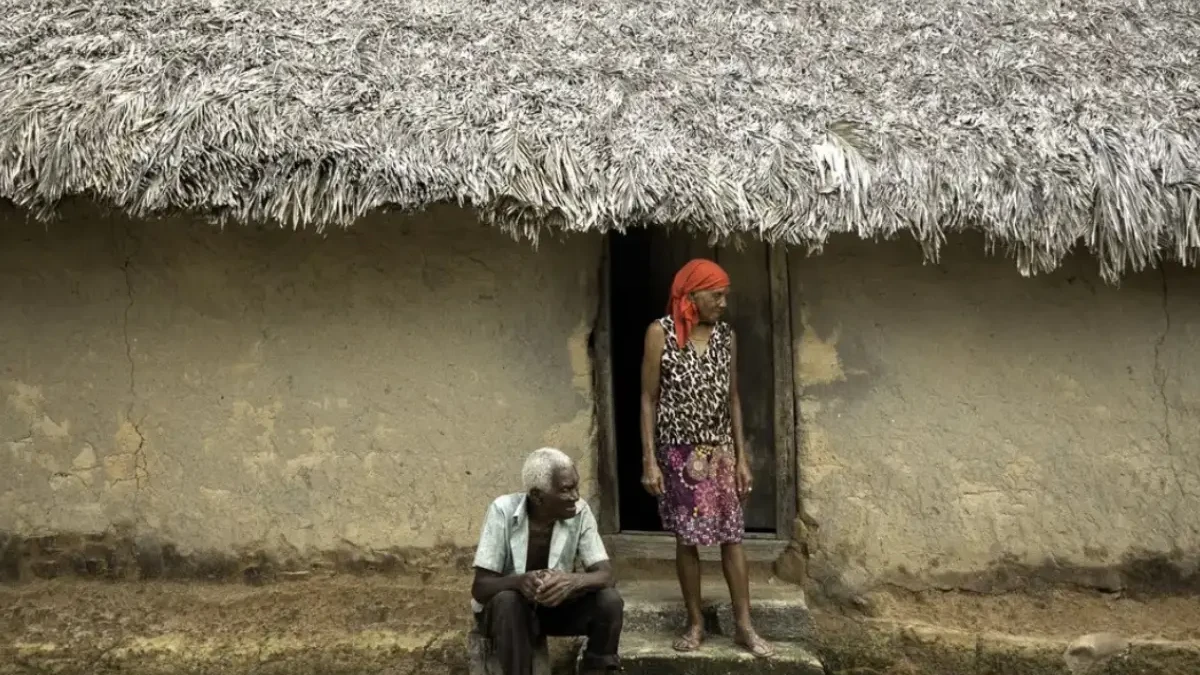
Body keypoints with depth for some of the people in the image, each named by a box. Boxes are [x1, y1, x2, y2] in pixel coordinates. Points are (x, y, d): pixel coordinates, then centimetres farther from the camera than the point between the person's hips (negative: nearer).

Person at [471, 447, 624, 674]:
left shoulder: (579, 512, -16)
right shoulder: (503, 511, -24)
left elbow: (605, 574, -19)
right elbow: (480, 587, -24)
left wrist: (573, 581, -42)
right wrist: (519, 581, -46)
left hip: (555, 603, 3)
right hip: (504, 606, -3)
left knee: (610, 601, -22)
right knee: (508, 602, -36)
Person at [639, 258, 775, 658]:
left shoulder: (726, 336, 4)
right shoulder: (661, 332, -8)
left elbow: (732, 399, 9)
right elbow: (649, 399, -7)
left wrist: (742, 457, 6)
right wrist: (649, 461, -11)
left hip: (720, 452, 3)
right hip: (679, 453, -3)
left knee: (732, 537, 4)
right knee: (687, 539, 5)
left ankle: (744, 626, 12)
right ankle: (695, 622, 19)